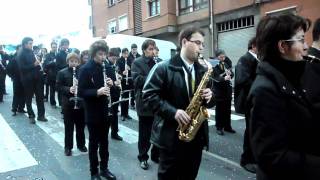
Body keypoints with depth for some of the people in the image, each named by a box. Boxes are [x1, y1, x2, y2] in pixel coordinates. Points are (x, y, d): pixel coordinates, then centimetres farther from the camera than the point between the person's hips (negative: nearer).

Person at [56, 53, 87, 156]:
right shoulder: (62, 73, 0)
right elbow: (58, 87, -5)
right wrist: (68, 89, -21)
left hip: (81, 103, 2)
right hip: (68, 104, -1)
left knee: (81, 126, 13)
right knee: (68, 127, 7)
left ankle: (81, 144, 29)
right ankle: (68, 147, 20)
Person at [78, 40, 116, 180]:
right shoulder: (85, 69, -11)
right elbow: (81, 92, -15)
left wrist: (111, 84, -8)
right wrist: (97, 92, -29)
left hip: (106, 111, 5)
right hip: (93, 113, -5)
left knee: (104, 141, 16)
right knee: (94, 143, 8)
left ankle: (104, 168, 32)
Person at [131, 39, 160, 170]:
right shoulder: (137, 63, -4)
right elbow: (137, 80, -17)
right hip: (145, 103, -5)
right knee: (145, 133, 7)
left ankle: (156, 154, 30)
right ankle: (143, 157, 22)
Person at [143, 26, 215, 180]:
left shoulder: (202, 71, 10)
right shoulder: (163, 68, -8)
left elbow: (209, 102, 17)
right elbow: (149, 94, -14)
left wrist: (209, 97, -8)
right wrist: (173, 112, -23)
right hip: (171, 136, -5)